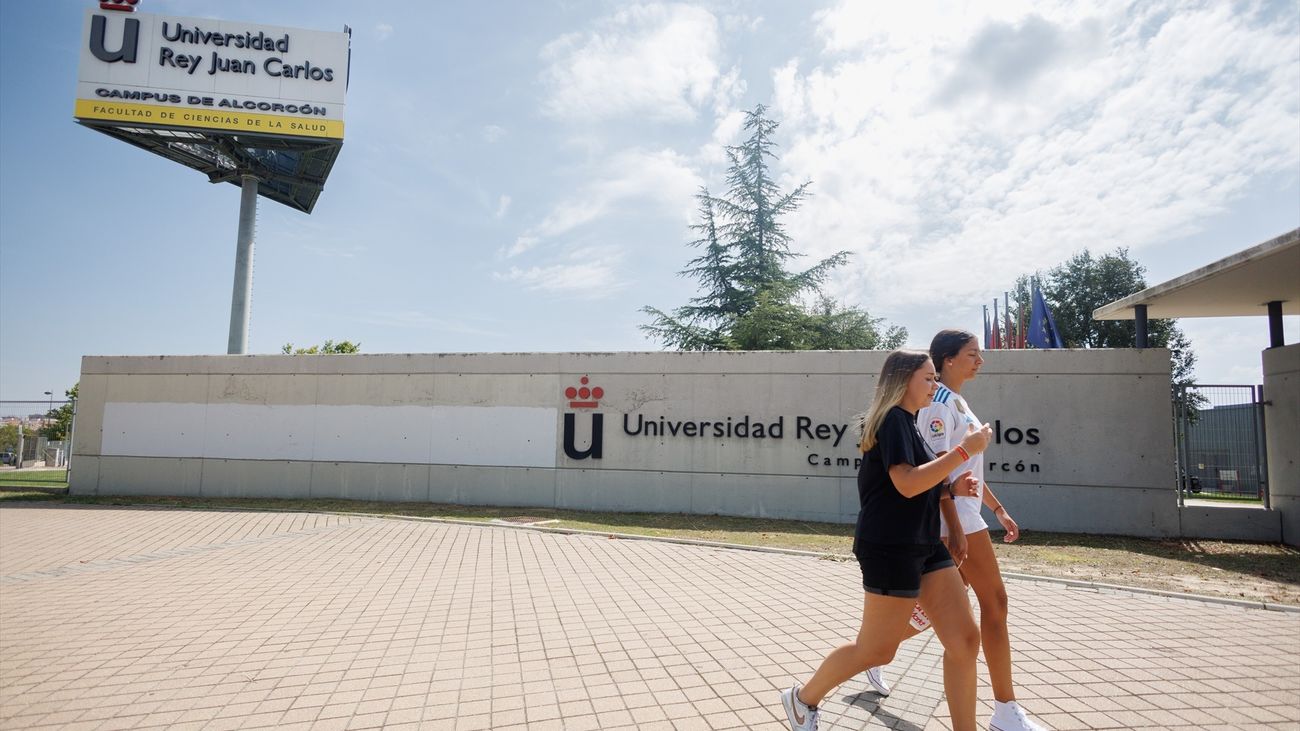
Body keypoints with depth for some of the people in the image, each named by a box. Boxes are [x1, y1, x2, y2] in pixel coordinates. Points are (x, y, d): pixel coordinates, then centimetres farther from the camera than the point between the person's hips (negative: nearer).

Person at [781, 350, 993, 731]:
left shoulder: (907, 423, 17)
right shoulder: (893, 418, -13)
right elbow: (907, 484, -25)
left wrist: (951, 489, 7)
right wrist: (964, 450, -21)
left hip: (924, 545, 9)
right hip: (891, 548, -9)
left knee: (964, 639, 4)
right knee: (876, 650, 3)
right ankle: (802, 698, 23)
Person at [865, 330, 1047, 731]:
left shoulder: (957, 402, 17)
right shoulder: (940, 403, -13)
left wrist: (999, 509, 22)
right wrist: (955, 527, -23)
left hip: (965, 514, 10)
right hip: (955, 516, -10)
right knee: (994, 601, -3)